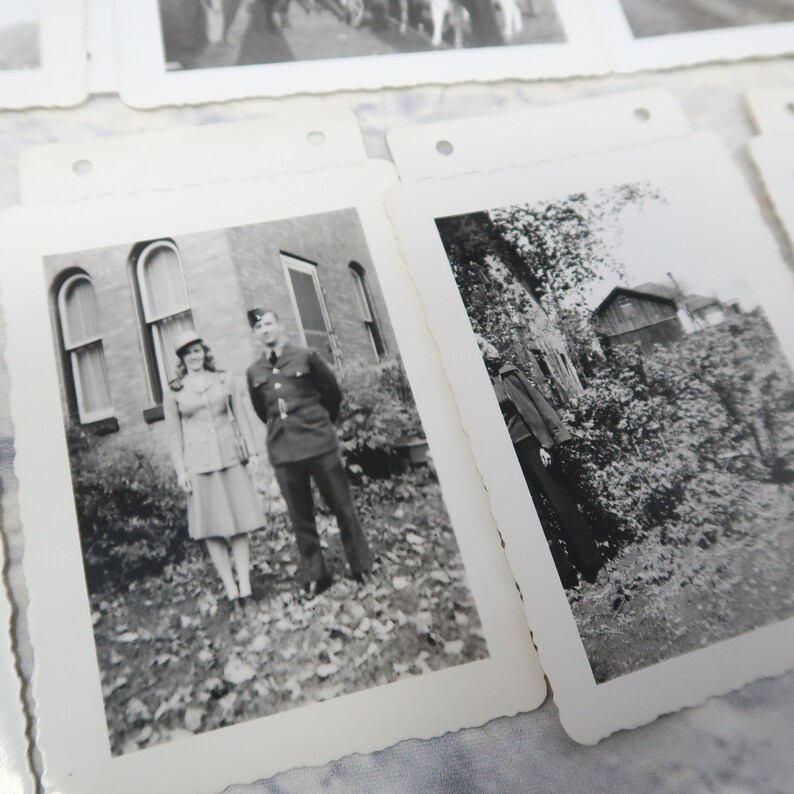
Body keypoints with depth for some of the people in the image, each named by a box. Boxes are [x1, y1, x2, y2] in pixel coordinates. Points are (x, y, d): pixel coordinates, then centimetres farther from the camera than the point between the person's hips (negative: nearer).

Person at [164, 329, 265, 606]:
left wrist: (253, 451, 2)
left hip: (230, 458, 1)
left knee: (239, 524, 1)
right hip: (198, 464, -1)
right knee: (212, 528, 0)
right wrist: (180, 470, -3)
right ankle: (231, 589, 5)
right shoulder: (174, 392, 5)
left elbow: (241, 417, 8)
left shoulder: (225, 381, 9)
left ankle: (245, 586, 4)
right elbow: (174, 434, 4)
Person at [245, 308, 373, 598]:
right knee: (301, 518, 8)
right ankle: (315, 576, 19)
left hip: (319, 444, -2)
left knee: (342, 507, 4)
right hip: (283, 452, 3)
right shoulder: (254, 372, 7)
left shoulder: (306, 357, 0)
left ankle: (362, 567, 16)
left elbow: (333, 392, 9)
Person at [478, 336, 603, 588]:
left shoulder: (508, 373, 1)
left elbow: (534, 403, -1)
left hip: (530, 443, 0)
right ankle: (565, 574, 16)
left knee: (560, 502, 4)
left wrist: (545, 442, -9)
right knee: (536, 514, 6)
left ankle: (591, 565, 16)